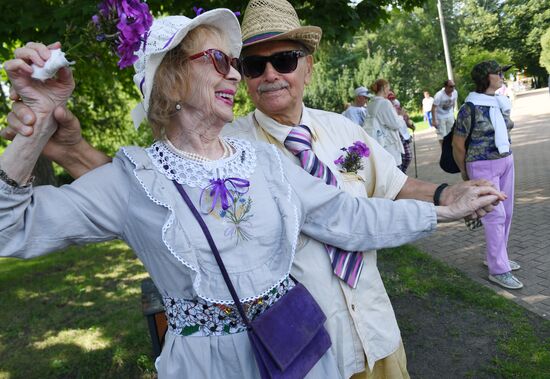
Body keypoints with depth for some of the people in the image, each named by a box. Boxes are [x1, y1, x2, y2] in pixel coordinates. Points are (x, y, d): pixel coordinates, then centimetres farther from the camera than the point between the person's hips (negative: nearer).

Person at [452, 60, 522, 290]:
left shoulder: (501, 103, 7)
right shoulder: (471, 108, -14)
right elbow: (458, 144, -8)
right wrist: (464, 173, 2)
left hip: (506, 162, 7)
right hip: (483, 167, -7)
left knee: (506, 213, 12)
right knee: (495, 215, -7)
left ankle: (497, 257, 29)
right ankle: (498, 270, 3)